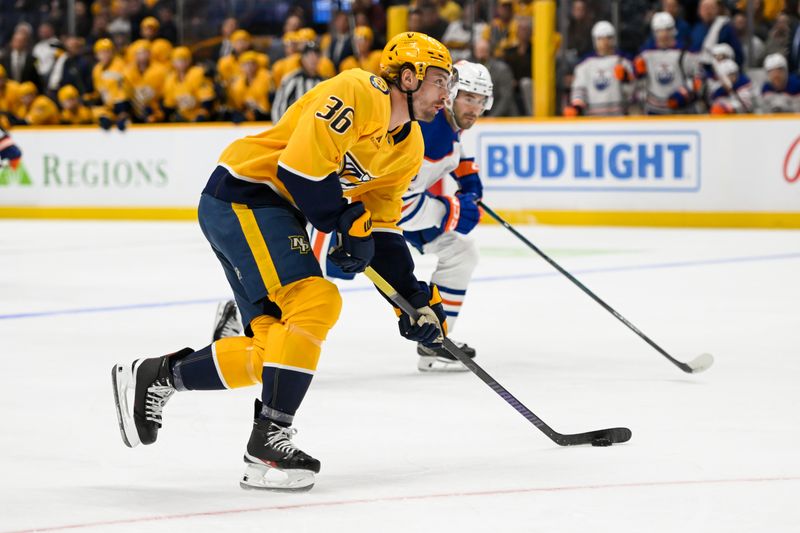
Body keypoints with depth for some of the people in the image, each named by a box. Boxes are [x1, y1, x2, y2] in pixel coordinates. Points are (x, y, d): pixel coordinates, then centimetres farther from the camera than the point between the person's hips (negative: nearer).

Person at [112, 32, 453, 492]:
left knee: (276, 344, 3)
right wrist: (347, 223, -18)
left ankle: (154, 377, 17)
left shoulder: (409, 147, 11)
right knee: (314, 300, -22)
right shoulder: (356, 93, -18)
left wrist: (417, 297, 5)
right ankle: (268, 444, -20)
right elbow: (300, 165, -26)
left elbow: (381, 228, 13)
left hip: (277, 213, 10)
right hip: (242, 196, -10)